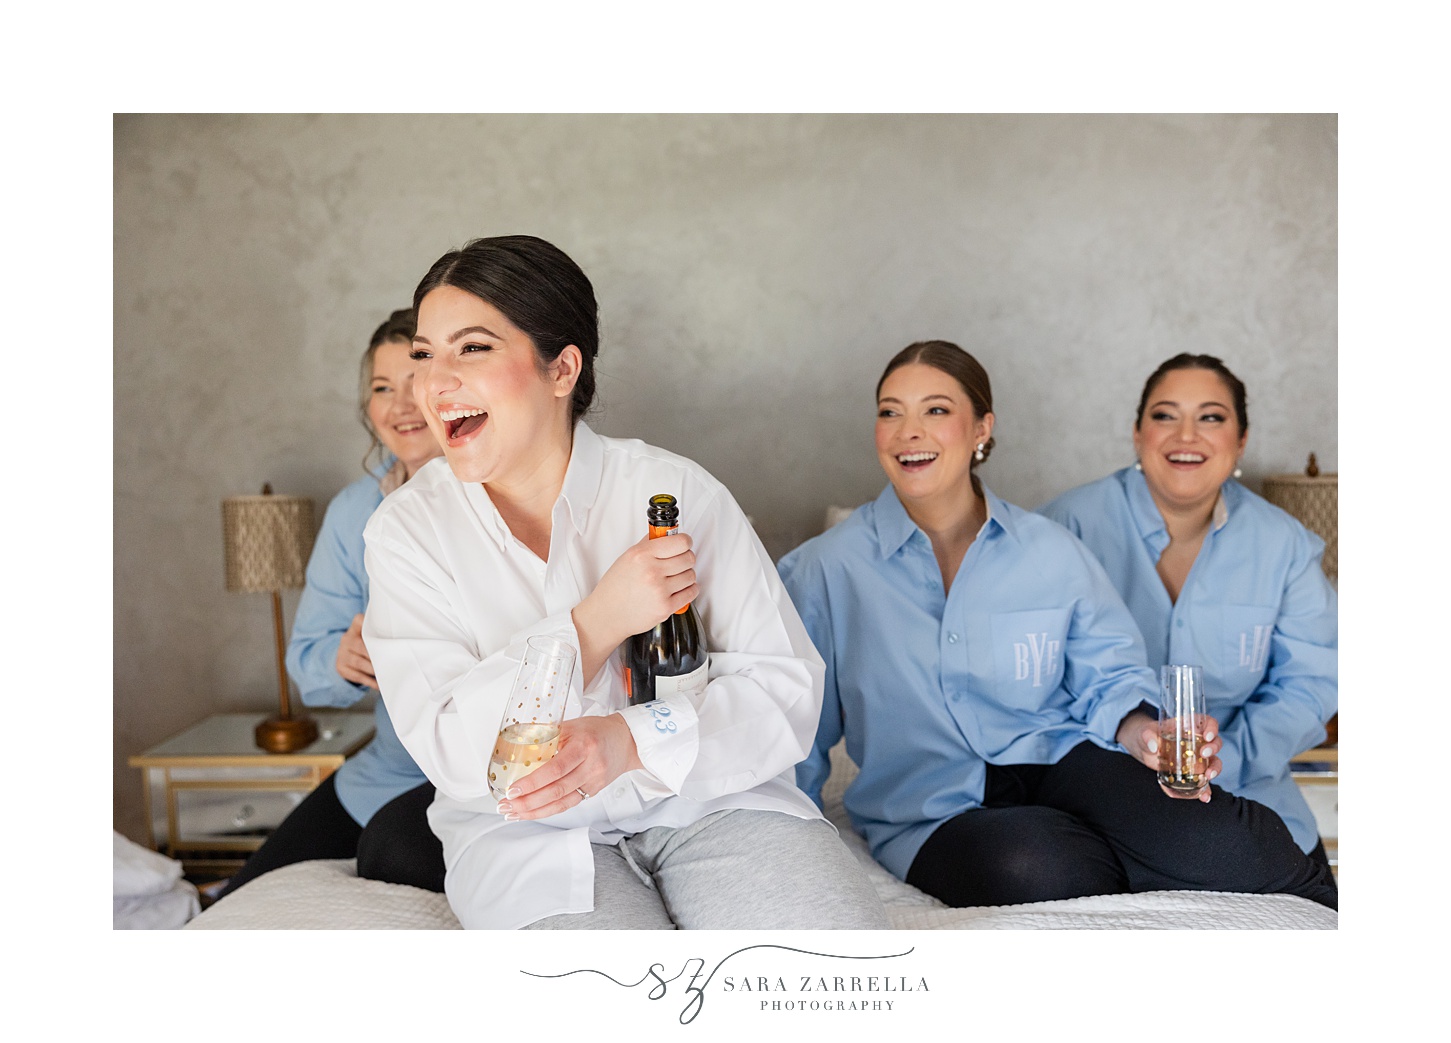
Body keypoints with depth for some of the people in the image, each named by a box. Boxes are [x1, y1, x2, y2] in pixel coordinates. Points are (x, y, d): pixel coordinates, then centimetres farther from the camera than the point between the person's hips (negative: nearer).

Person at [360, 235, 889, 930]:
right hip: (526, 829, -1)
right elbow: (449, 753, -11)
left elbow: (786, 685, -8)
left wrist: (632, 739, -26)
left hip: (706, 797, 1)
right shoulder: (406, 527, -3)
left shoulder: (676, 491, -5)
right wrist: (596, 624, -22)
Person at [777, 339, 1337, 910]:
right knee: (1044, 866, -38)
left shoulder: (1051, 550, 7)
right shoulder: (827, 569, 1)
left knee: (1223, 842, -30)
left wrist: (1143, 732, -9)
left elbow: (1108, 674, 13)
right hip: (934, 814, -1)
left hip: (1056, 758, 2)